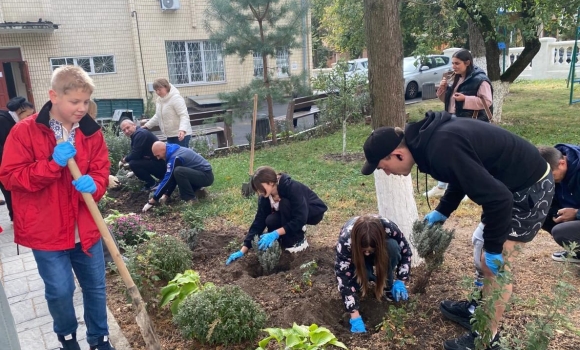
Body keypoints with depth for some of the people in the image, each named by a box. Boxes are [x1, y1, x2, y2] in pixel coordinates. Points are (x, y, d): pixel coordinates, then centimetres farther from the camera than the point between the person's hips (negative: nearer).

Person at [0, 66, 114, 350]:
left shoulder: (91, 131, 1)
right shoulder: (25, 131, -10)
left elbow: (101, 171, 4)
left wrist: (93, 185, -20)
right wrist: (53, 164, -24)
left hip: (85, 228, 3)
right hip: (46, 230, -3)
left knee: (95, 287, 13)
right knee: (60, 291, 6)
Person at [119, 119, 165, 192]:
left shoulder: (140, 134, -17)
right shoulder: (136, 135, 15)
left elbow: (135, 155, -20)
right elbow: (137, 155, 21)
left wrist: (124, 160, -3)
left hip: (159, 164, -11)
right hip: (154, 162, 11)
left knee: (133, 163, -20)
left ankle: (151, 184, -4)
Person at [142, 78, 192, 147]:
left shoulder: (176, 98, -15)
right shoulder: (159, 100, 11)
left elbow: (184, 115, -23)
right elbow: (157, 116, 24)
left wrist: (182, 130, -38)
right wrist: (147, 125, 17)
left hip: (180, 135, -9)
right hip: (170, 135, 9)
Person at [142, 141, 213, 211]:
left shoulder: (175, 157, -21)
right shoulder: (176, 150, 7)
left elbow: (167, 180, -21)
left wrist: (152, 201, -16)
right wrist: (166, 195, 6)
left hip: (206, 176, -10)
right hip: (202, 174, 10)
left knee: (177, 171, -29)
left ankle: (191, 199, -15)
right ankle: (197, 187, 18)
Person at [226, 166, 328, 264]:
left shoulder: (292, 188, -35)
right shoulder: (265, 196, -16)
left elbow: (300, 219, -37)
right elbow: (259, 221, -16)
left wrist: (275, 234, -44)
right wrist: (243, 250, -22)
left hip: (314, 212, -6)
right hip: (291, 214, 6)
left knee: (285, 204, -32)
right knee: (270, 221, -23)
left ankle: (299, 241, -16)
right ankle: (298, 229, 5)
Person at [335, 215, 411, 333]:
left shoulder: (388, 228, -37)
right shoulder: (345, 241, -41)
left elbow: (405, 251, -17)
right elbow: (344, 279, -38)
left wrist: (400, 281, -25)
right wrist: (355, 317, -41)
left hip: (381, 253, 2)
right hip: (355, 258, -1)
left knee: (393, 246, -34)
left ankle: (388, 287, -11)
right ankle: (369, 275, 0)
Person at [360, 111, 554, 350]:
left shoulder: (442, 150, -34)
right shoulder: (430, 136, -3)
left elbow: (497, 199, -31)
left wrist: (493, 248, -19)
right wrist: (442, 211, 14)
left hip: (529, 189, -10)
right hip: (512, 183, 10)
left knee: (494, 264, -3)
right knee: (481, 247, 19)